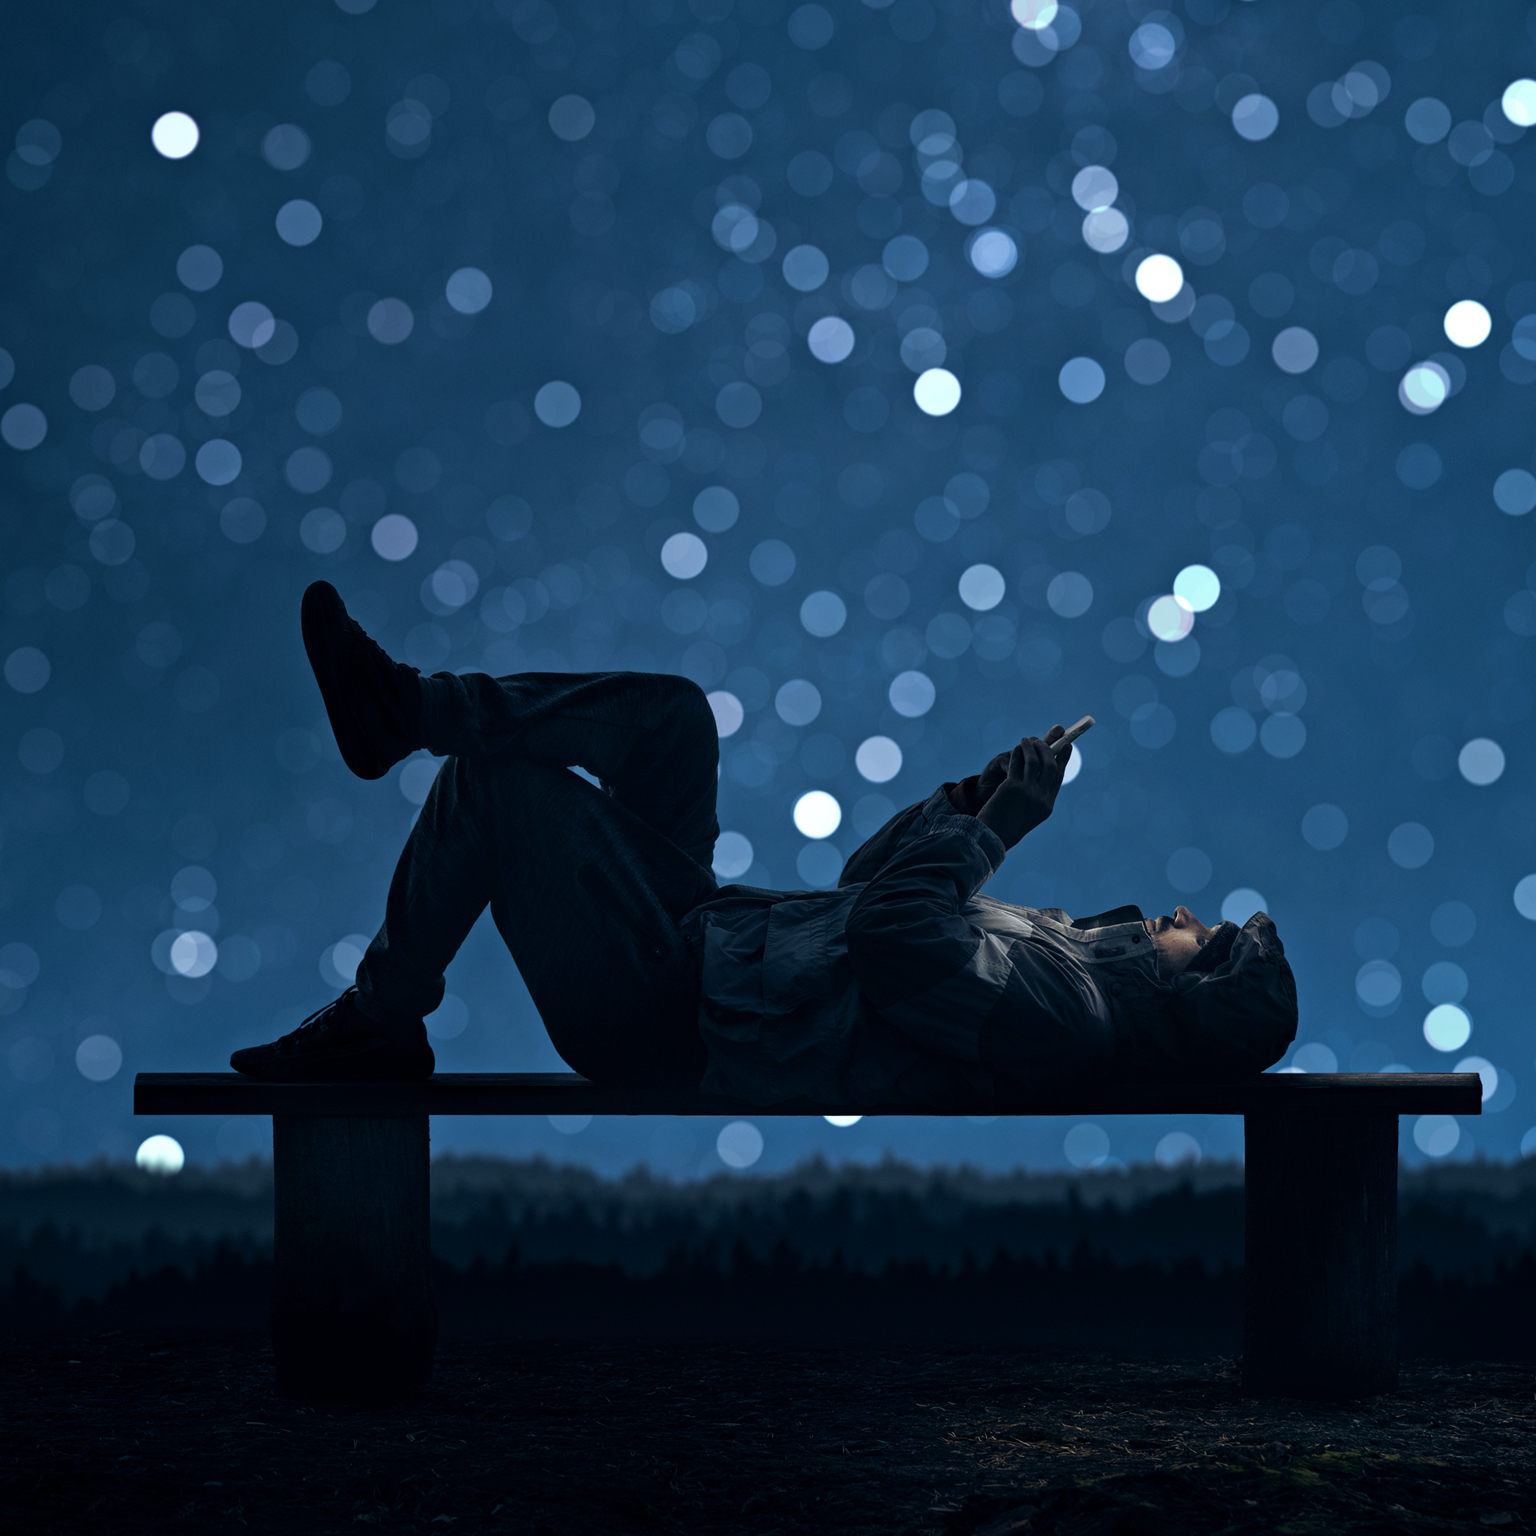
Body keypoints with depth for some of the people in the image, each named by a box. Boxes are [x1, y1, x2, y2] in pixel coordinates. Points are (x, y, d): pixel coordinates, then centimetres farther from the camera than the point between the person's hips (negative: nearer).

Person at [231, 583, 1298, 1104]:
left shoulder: (1062, 1013, -22)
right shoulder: (1076, 951, 9)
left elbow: (893, 935, -32)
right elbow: (873, 887, 17)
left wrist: (989, 821, -19)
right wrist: (979, 807, 2)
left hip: (665, 1021, -9)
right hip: (705, 933, 9)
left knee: (504, 774, -15)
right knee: (670, 711, 10)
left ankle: (379, 1029, 2)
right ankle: (404, 708, 13)